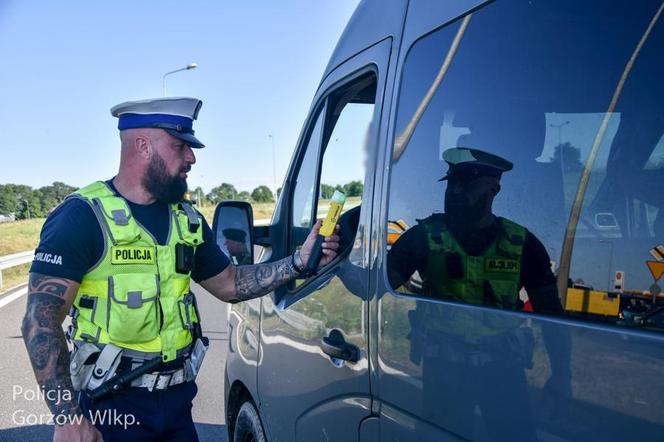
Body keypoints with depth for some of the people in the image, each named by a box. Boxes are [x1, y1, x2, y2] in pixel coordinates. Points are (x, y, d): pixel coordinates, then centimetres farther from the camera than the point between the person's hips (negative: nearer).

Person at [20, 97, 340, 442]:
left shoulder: (188, 220, 8)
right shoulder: (84, 216, -12)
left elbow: (230, 284, 18)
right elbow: (41, 319, -16)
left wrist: (298, 262, 4)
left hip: (177, 401, 6)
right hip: (110, 405, -6)